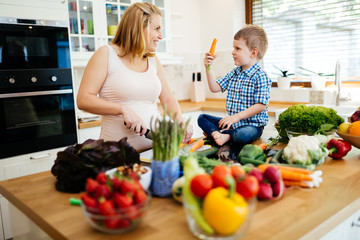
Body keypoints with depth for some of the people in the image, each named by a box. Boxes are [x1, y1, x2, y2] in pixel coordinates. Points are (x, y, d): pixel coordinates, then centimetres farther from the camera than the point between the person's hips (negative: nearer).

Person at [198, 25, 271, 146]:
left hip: (251, 124, -7)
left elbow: (261, 106, -20)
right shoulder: (234, 72, 9)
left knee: (242, 135, -39)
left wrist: (237, 116, -23)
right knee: (202, 118, 2)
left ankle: (226, 136, -10)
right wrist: (208, 68, -1)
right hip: (232, 121, 7)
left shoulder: (261, 77, -15)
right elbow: (215, 88, 8)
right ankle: (216, 134, -22)